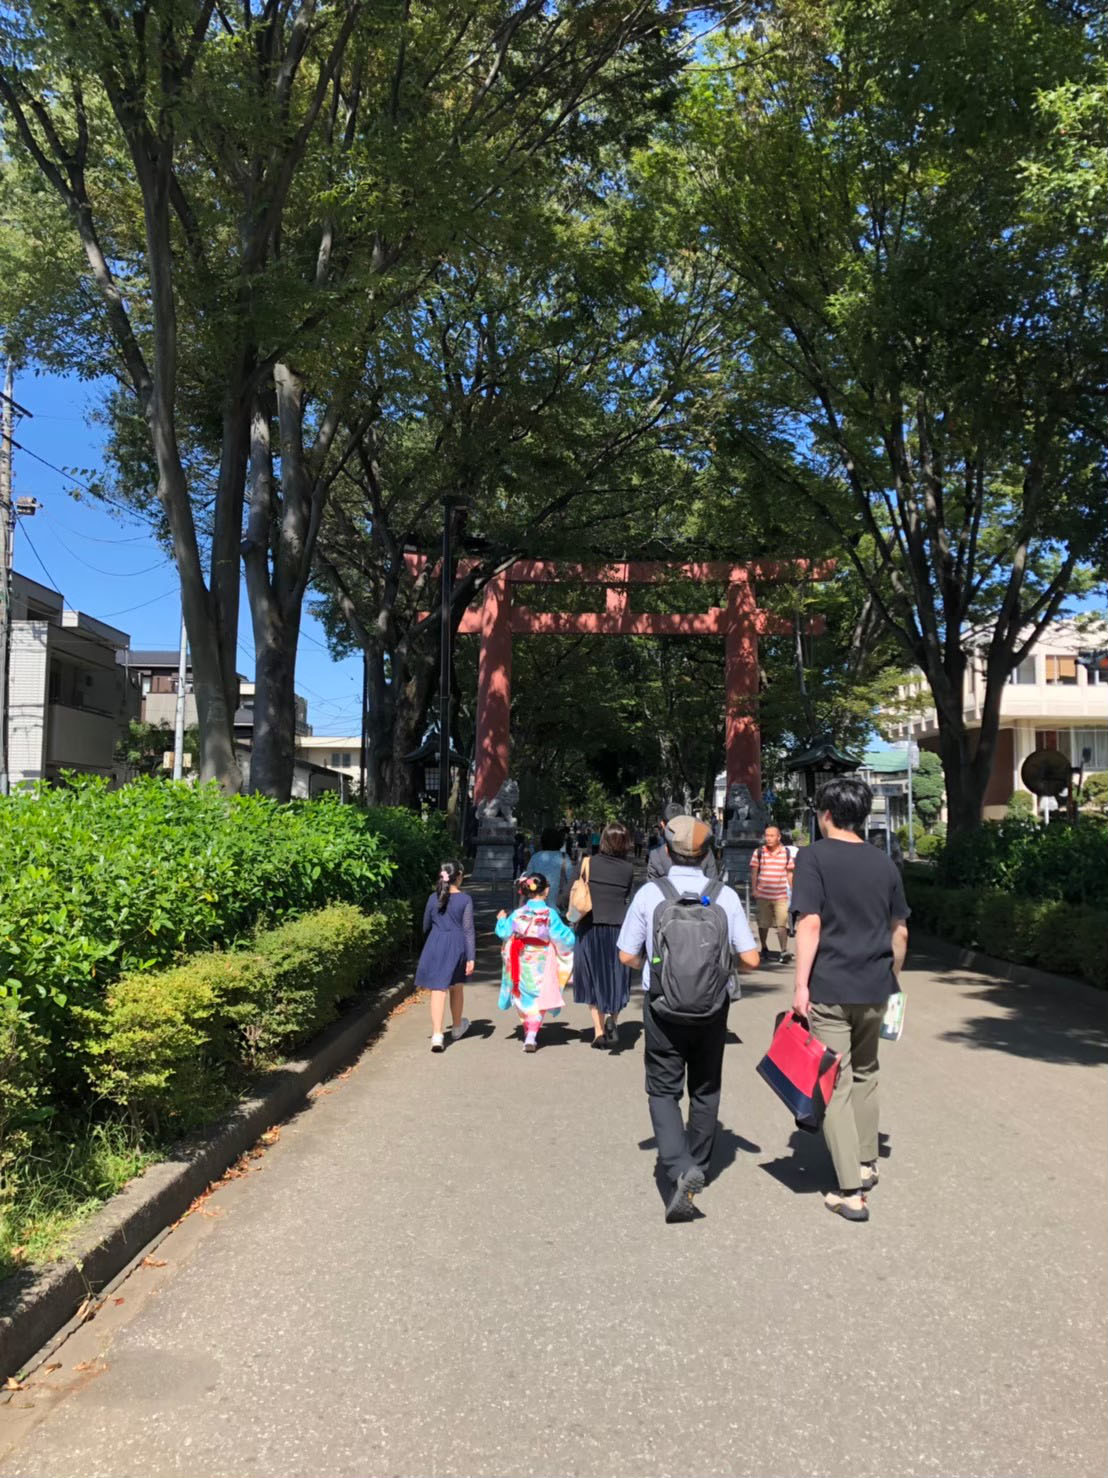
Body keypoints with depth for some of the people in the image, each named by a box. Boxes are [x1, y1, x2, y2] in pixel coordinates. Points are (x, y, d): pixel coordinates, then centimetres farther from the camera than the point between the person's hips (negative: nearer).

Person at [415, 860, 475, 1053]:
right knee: (456, 988, 19)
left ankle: (437, 1035, -13)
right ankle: (457, 1027, 38)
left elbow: (426, 926, 12)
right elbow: (468, 930, -9)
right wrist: (471, 957, -9)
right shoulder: (465, 899, -6)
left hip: (435, 945, 1)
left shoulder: (433, 898, 1)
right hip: (457, 946, -1)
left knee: (438, 990, -2)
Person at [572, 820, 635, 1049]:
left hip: (590, 928, 0)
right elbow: (627, 898, 8)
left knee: (594, 979, 10)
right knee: (616, 977, 15)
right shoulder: (629, 869, -2)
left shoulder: (588, 863, -6)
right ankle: (613, 1020, -4)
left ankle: (599, 1031, 10)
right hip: (618, 928, 0)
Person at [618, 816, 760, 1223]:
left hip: (663, 1009, -2)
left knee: (663, 1091, 6)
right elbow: (750, 959, -6)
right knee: (705, 1090, 20)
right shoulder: (725, 896, -7)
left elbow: (627, 957, -6)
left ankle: (681, 1170, -13)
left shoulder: (650, 894, -10)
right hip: (713, 1010, 2)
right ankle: (698, 1166, 32)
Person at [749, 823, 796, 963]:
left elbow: (790, 873, 11)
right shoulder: (759, 852, 2)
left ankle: (784, 951, -12)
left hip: (781, 895, -1)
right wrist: (753, 890, -3)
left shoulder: (786, 853, 4)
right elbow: (754, 872, 4)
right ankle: (764, 948, 28)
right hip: (763, 895, 1)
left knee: (782, 924, -10)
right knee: (763, 923, 11)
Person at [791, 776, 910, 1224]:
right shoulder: (884, 863, 8)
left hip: (829, 989, -5)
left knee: (834, 1084, 0)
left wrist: (801, 984, -14)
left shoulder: (814, 856, -8)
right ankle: (866, 1165, 33)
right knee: (865, 1074, 22)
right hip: (874, 988, 5)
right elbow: (900, 930, 12)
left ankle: (850, 1191, -1)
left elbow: (810, 923, -16)